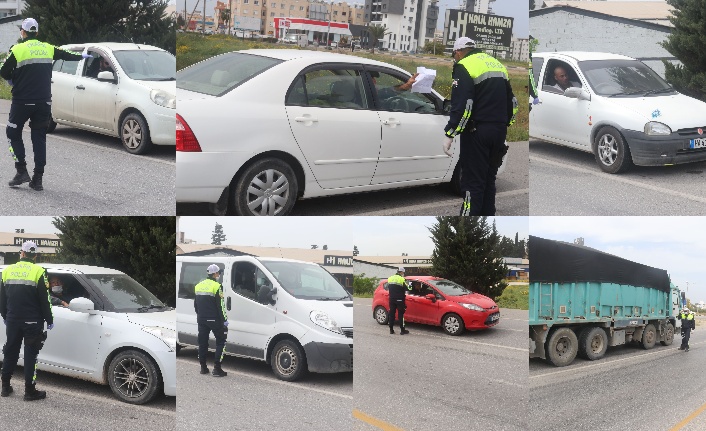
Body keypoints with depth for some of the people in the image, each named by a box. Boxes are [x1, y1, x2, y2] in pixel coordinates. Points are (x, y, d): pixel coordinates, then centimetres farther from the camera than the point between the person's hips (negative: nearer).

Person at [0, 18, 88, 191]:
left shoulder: (18, 50, -8)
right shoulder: (48, 48, 5)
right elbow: (66, 55, 22)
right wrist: (82, 56, 41)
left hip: (22, 101, -4)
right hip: (44, 102, 4)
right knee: (39, 138, 8)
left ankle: (22, 171, 0)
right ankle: (37, 179, 6)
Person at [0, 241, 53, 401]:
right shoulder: (38, 272, -9)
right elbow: (44, 300, -8)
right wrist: (49, 320, 1)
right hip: (32, 322, -4)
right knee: (30, 355, 0)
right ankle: (30, 391, 0)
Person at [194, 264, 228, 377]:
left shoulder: (198, 286, 10)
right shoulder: (217, 286, -13)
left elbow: (195, 305, 18)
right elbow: (220, 305, -15)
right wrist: (224, 320, -10)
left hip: (201, 320, 6)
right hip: (214, 320, -6)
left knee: (202, 342, 13)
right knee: (221, 342, 1)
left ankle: (203, 367, 16)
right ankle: (217, 368, -6)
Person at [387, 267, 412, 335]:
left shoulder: (390, 279, 7)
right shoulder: (402, 279, -12)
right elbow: (406, 288, -9)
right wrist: (410, 287, 10)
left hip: (391, 299, 5)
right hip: (399, 300, -5)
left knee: (391, 314, 9)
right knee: (401, 314, 0)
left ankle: (391, 329, 11)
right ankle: (402, 330, 1)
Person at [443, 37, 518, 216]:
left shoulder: (464, 67, -8)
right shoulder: (497, 64, 17)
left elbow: (461, 106, -19)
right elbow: (511, 101, 22)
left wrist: (449, 134, -18)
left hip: (477, 132, -7)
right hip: (499, 131, 7)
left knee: (472, 182, -6)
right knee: (489, 179, 15)